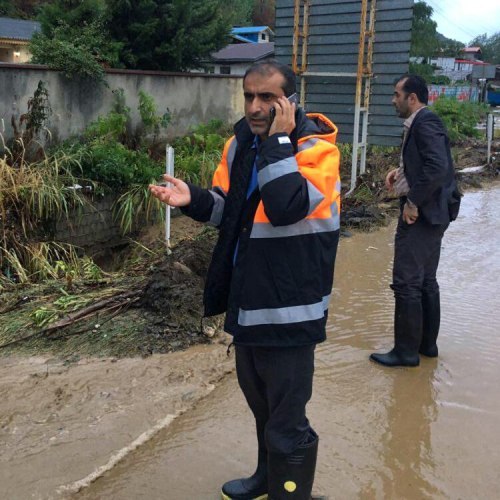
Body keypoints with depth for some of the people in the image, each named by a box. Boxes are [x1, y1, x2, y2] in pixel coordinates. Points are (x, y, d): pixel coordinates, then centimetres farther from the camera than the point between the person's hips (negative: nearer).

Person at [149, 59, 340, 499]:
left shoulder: (316, 147, -16)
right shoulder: (241, 141, 5)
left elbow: (286, 207, -33)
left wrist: (278, 139, -26)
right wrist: (194, 199, -7)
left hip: (288, 309, -8)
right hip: (248, 300, 8)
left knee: (287, 422, 2)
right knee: (259, 400, 26)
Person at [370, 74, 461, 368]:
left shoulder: (425, 123, -16)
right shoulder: (422, 123, 15)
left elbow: (438, 167, -27)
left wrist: (413, 202, -22)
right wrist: (402, 172, 6)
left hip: (422, 214, -11)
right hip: (429, 214, 11)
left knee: (406, 283, -5)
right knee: (426, 282, 16)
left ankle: (406, 351, 5)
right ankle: (427, 344, 27)